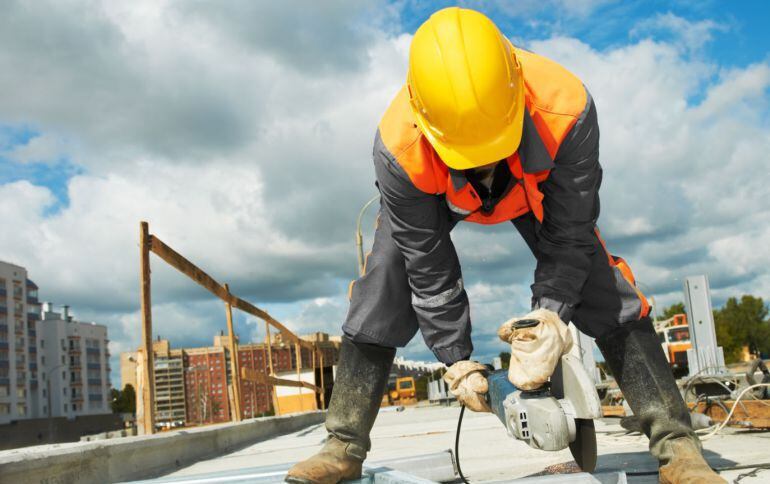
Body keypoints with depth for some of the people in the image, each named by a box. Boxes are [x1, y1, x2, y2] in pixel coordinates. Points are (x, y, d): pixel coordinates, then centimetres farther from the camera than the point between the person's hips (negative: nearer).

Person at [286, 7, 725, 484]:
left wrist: (551, 313, -40)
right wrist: (458, 359, -23)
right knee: (381, 290, -13)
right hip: (434, 194, 0)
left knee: (607, 291, -14)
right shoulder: (398, 147, -41)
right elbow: (428, 266, -28)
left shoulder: (567, 110, -43)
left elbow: (567, 236, -29)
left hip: (536, 188, 0)